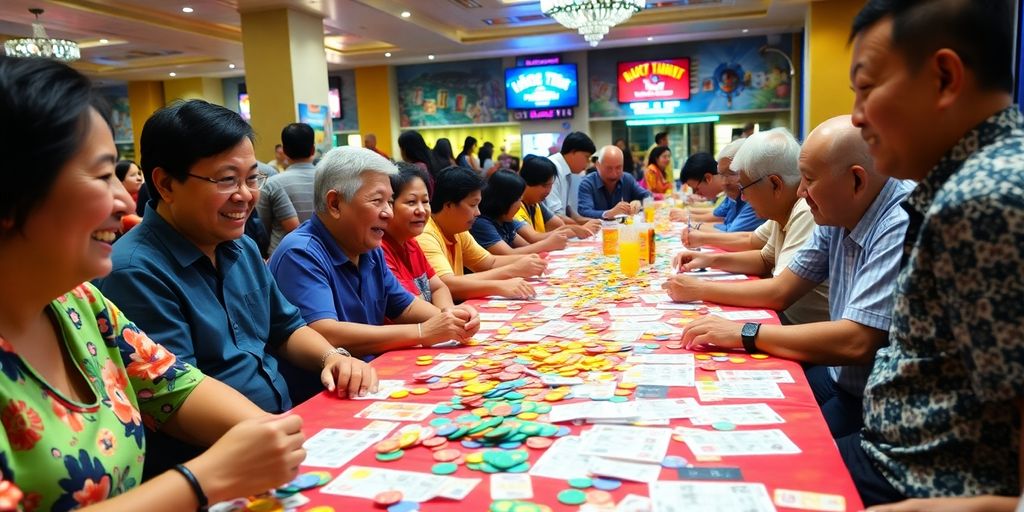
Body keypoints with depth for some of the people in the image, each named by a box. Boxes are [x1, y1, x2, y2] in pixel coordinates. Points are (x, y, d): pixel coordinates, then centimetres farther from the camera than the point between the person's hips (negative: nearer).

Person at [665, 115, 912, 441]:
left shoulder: (902, 227, -25)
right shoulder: (837, 218, 3)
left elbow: (856, 343, -31)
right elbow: (780, 292, 10)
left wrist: (744, 334, -25)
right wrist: (700, 289, 7)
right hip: (838, 375, 7)